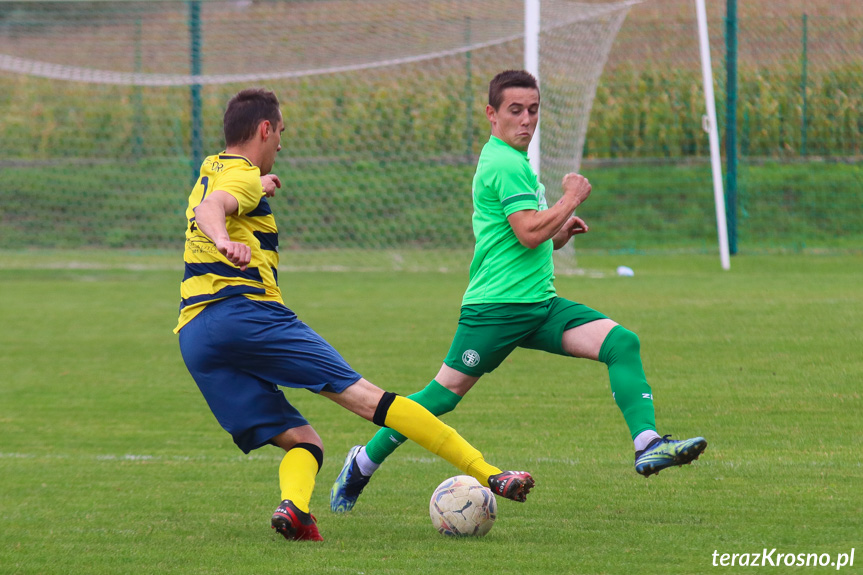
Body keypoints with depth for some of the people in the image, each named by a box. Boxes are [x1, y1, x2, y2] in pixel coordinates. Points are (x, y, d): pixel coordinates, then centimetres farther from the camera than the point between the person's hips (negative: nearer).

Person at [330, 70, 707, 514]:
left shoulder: (514, 161, 20)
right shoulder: (504, 164, -12)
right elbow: (529, 232, -22)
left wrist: (560, 234, 13)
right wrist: (571, 199, -8)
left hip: (540, 302, 9)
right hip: (497, 306, -9)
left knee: (622, 343, -10)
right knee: (446, 392, -3)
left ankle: (648, 445, -19)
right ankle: (363, 463, 14)